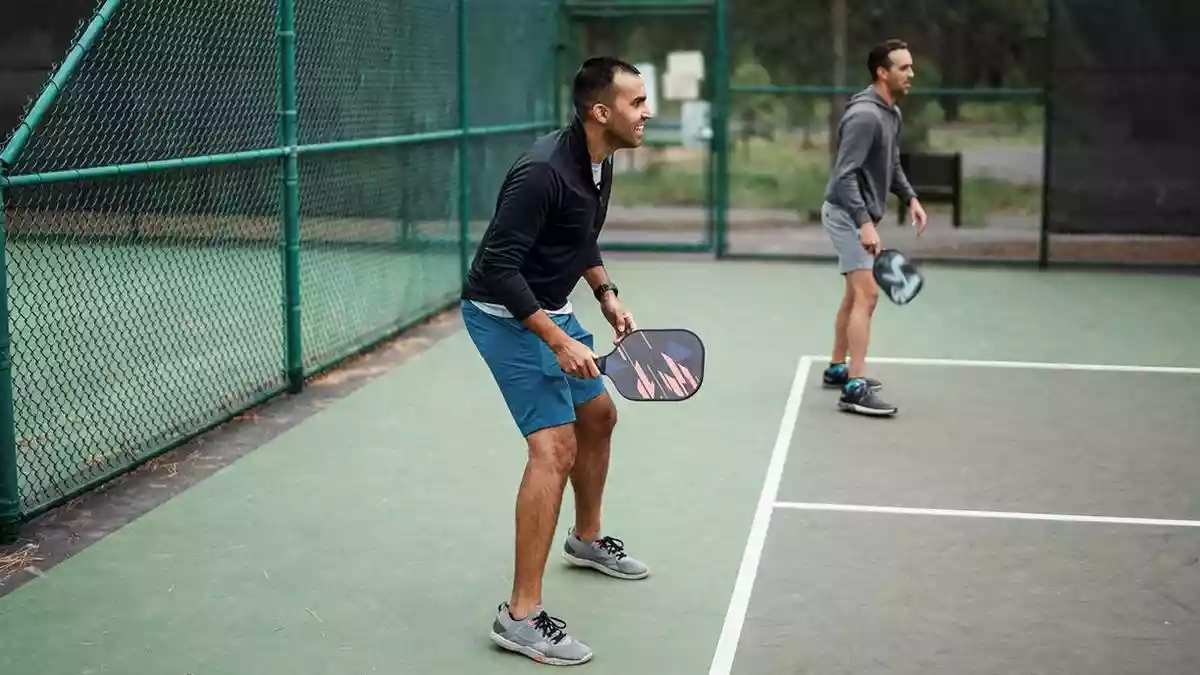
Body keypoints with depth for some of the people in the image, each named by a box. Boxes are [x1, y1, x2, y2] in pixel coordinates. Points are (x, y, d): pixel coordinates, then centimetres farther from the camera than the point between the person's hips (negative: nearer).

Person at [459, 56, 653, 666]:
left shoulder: (600, 163, 2)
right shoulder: (543, 172, -28)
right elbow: (498, 266, -29)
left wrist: (606, 294, 7)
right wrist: (559, 342, -29)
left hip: (549, 309, 10)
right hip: (504, 313, -10)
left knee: (598, 415, 23)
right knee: (555, 447, -18)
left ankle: (586, 539, 48)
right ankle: (520, 615, -13)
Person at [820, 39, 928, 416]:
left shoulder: (892, 113, 9)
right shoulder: (865, 115, -22)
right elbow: (844, 175, -26)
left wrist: (910, 198, 10)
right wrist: (864, 223, -31)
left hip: (860, 216, 10)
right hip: (847, 214, -10)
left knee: (855, 294, 19)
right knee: (867, 295, -16)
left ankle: (837, 368, 32)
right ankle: (855, 388, -18)